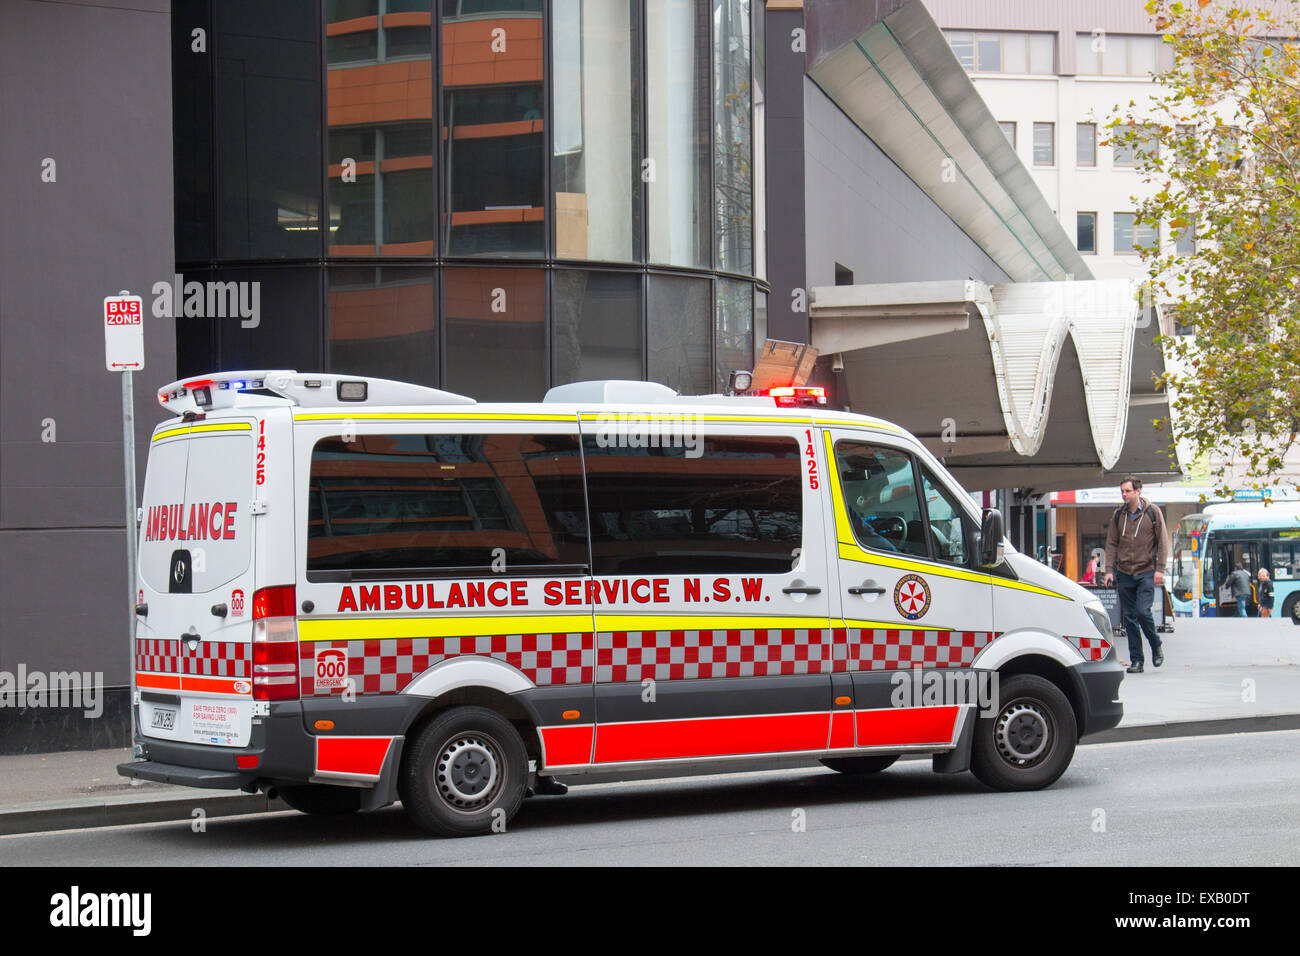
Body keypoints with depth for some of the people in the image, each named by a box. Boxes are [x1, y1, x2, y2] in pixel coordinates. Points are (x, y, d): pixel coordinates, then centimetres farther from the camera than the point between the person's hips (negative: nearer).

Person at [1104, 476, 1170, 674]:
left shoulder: (1152, 512, -2)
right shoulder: (1118, 515, 7)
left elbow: (1162, 542, 0)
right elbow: (1111, 544, 11)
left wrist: (1159, 569, -7)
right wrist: (1109, 570, 2)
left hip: (1146, 572, -4)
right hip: (1124, 574, 4)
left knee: (1143, 611, -16)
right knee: (1129, 617, 3)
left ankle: (1156, 646, 9)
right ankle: (1136, 660, 9)